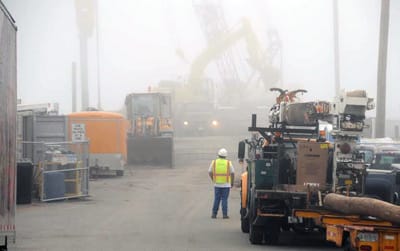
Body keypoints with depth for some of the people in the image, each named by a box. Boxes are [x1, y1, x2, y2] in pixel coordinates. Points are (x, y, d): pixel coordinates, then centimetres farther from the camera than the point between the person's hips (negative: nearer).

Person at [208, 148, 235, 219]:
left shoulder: (214, 162, 1)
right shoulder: (228, 163, -2)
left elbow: (210, 172, 5)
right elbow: (232, 173, -2)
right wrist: (232, 183, 10)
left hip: (217, 184, 1)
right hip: (226, 184, -1)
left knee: (216, 199, 9)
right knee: (224, 199, 2)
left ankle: (214, 214, 8)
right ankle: (224, 214, 0)